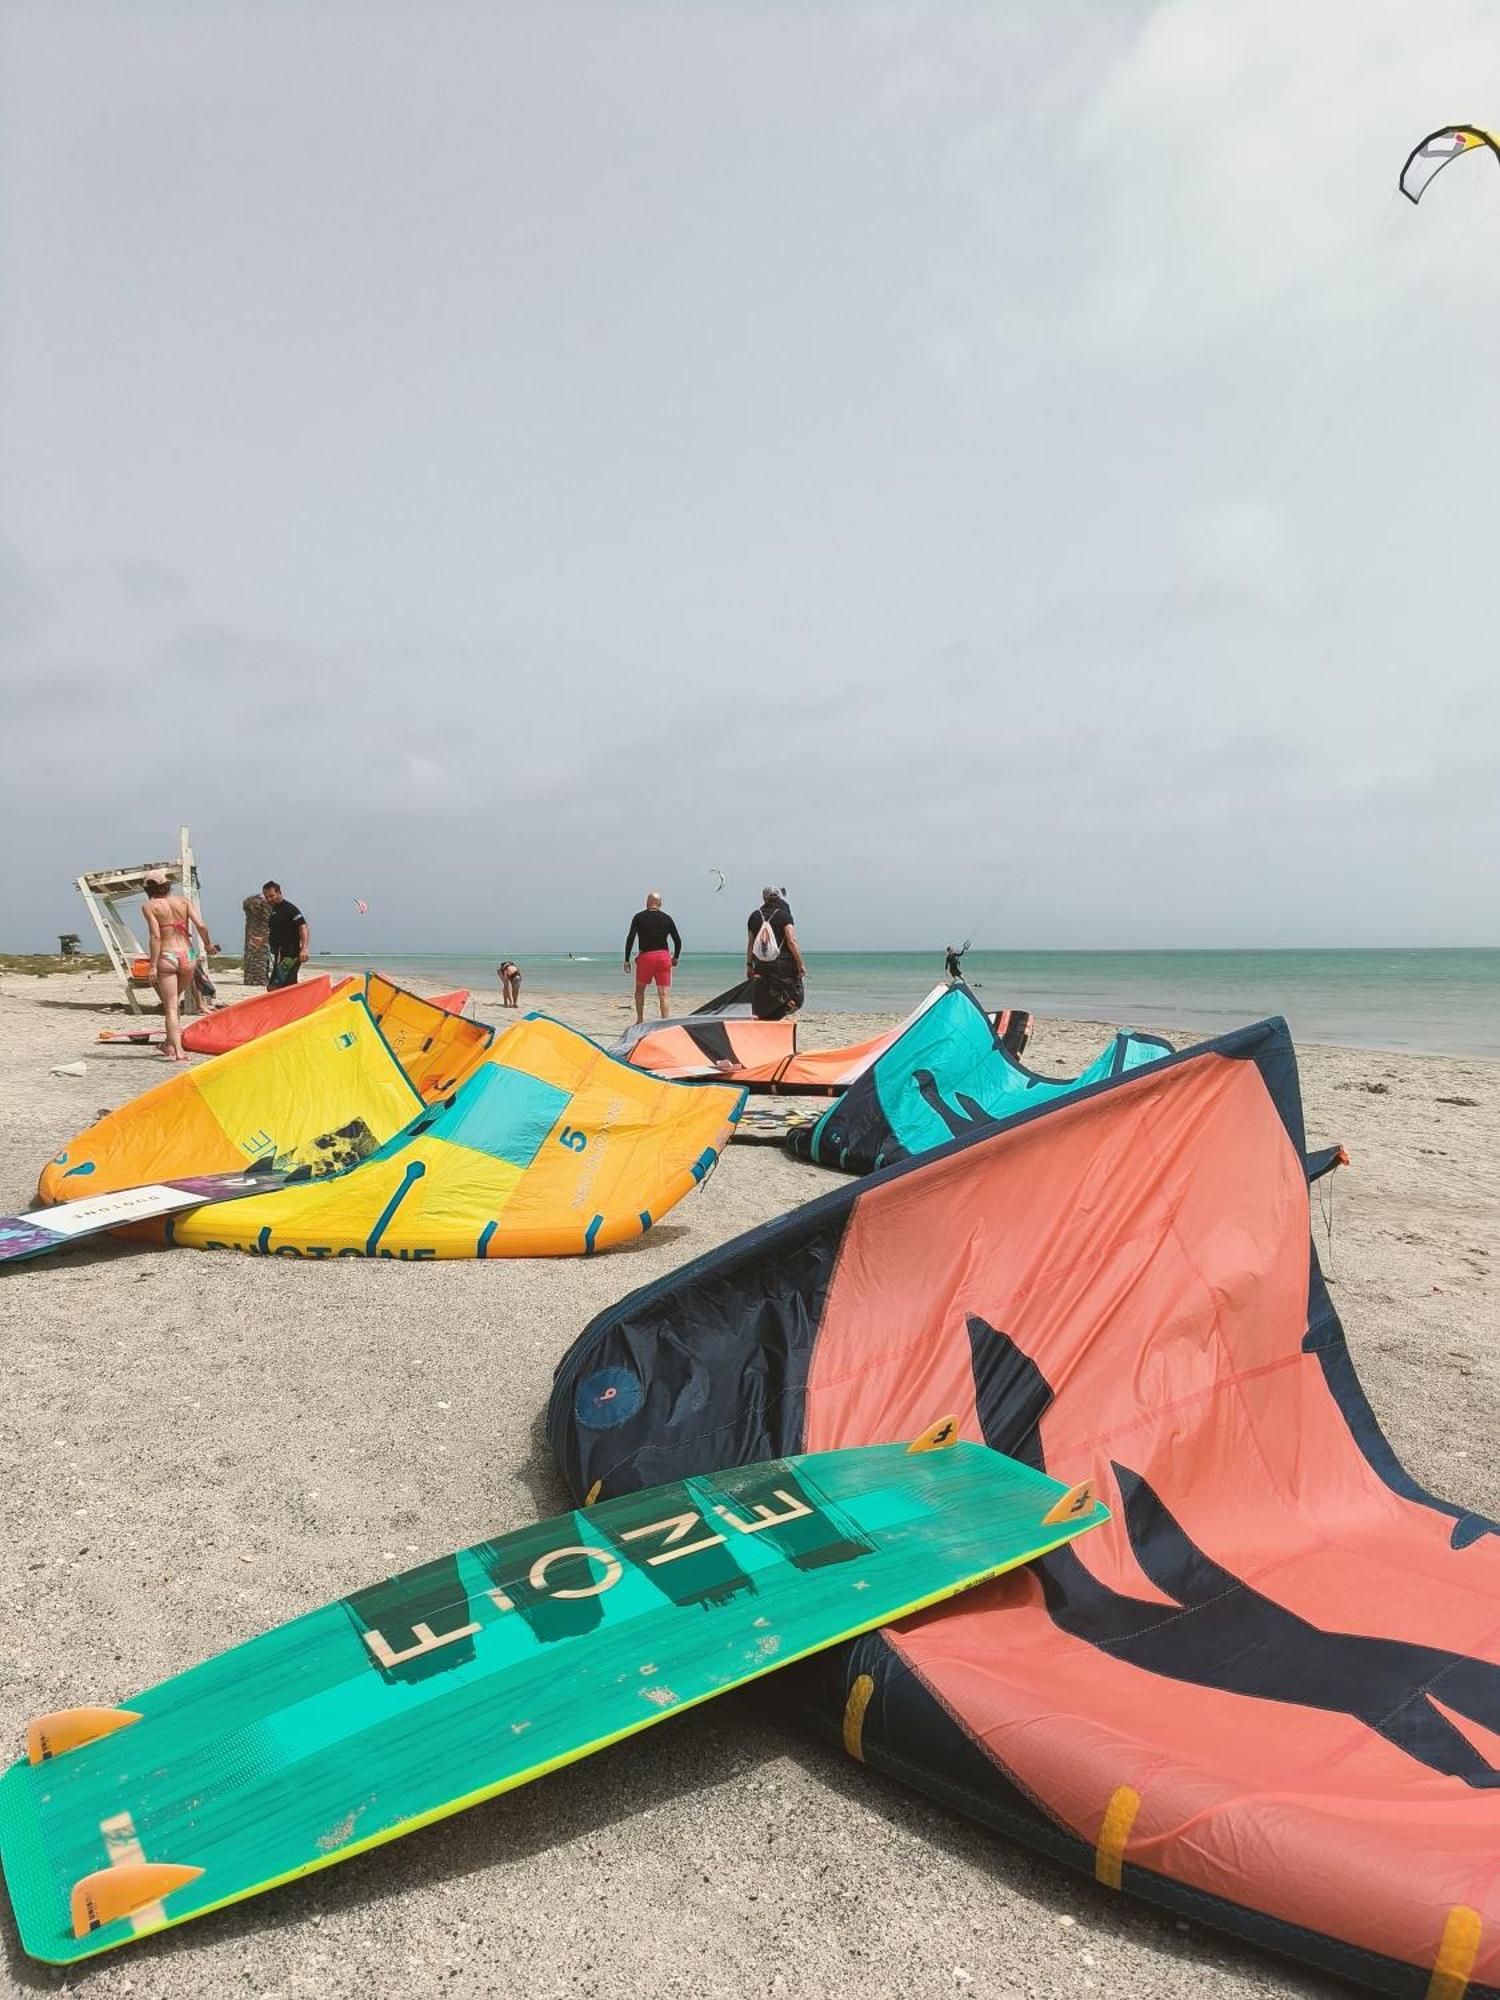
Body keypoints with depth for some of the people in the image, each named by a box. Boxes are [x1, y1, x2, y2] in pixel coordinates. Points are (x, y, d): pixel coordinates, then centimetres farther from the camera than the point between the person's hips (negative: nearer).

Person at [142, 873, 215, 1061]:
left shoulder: (150, 906, -3)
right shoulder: (183, 901, 6)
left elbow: (155, 936, -12)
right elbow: (200, 925, -3)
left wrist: (153, 966, -11)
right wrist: (208, 944, 15)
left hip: (166, 958, -4)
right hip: (187, 956, 4)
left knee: (170, 1007, -1)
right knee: (175, 1002, 22)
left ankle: (178, 1051, -12)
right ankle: (170, 1044, 29)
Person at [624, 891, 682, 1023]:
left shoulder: (639, 917, 2)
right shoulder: (667, 918, 7)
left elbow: (630, 939, -5)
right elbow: (678, 941, 7)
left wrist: (627, 960, -2)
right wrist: (675, 958, 21)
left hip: (645, 957, -1)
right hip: (663, 956, 1)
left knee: (640, 991, 18)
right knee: (663, 994, -1)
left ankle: (640, 1021, 18)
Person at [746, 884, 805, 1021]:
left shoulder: (755, 916, 8)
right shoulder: (784, 915, -6)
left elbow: (750, 944, 11)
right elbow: (791, 941, -14)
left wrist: (749, 965, 19)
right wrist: (801, 964, -11)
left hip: (761, 966, 5)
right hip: (783, 964, -4)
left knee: (761, 1004, 10)